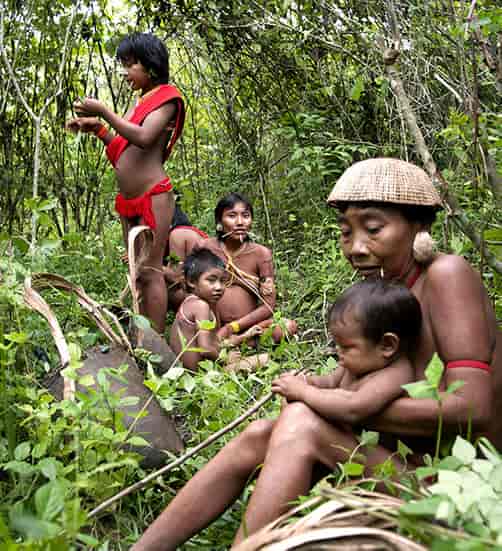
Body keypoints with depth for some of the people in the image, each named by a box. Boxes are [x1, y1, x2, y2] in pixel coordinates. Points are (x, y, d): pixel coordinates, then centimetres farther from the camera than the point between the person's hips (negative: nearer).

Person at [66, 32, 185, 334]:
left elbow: (144, 138, -21)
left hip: (153, 196, -9)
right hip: (129, 201, 9)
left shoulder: (166, 98, -3)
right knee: (136, 272, 9)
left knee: (150, 271, -10)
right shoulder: (140, 103, 20)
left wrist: (104, 113, -16)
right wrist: (97, 129, 9)